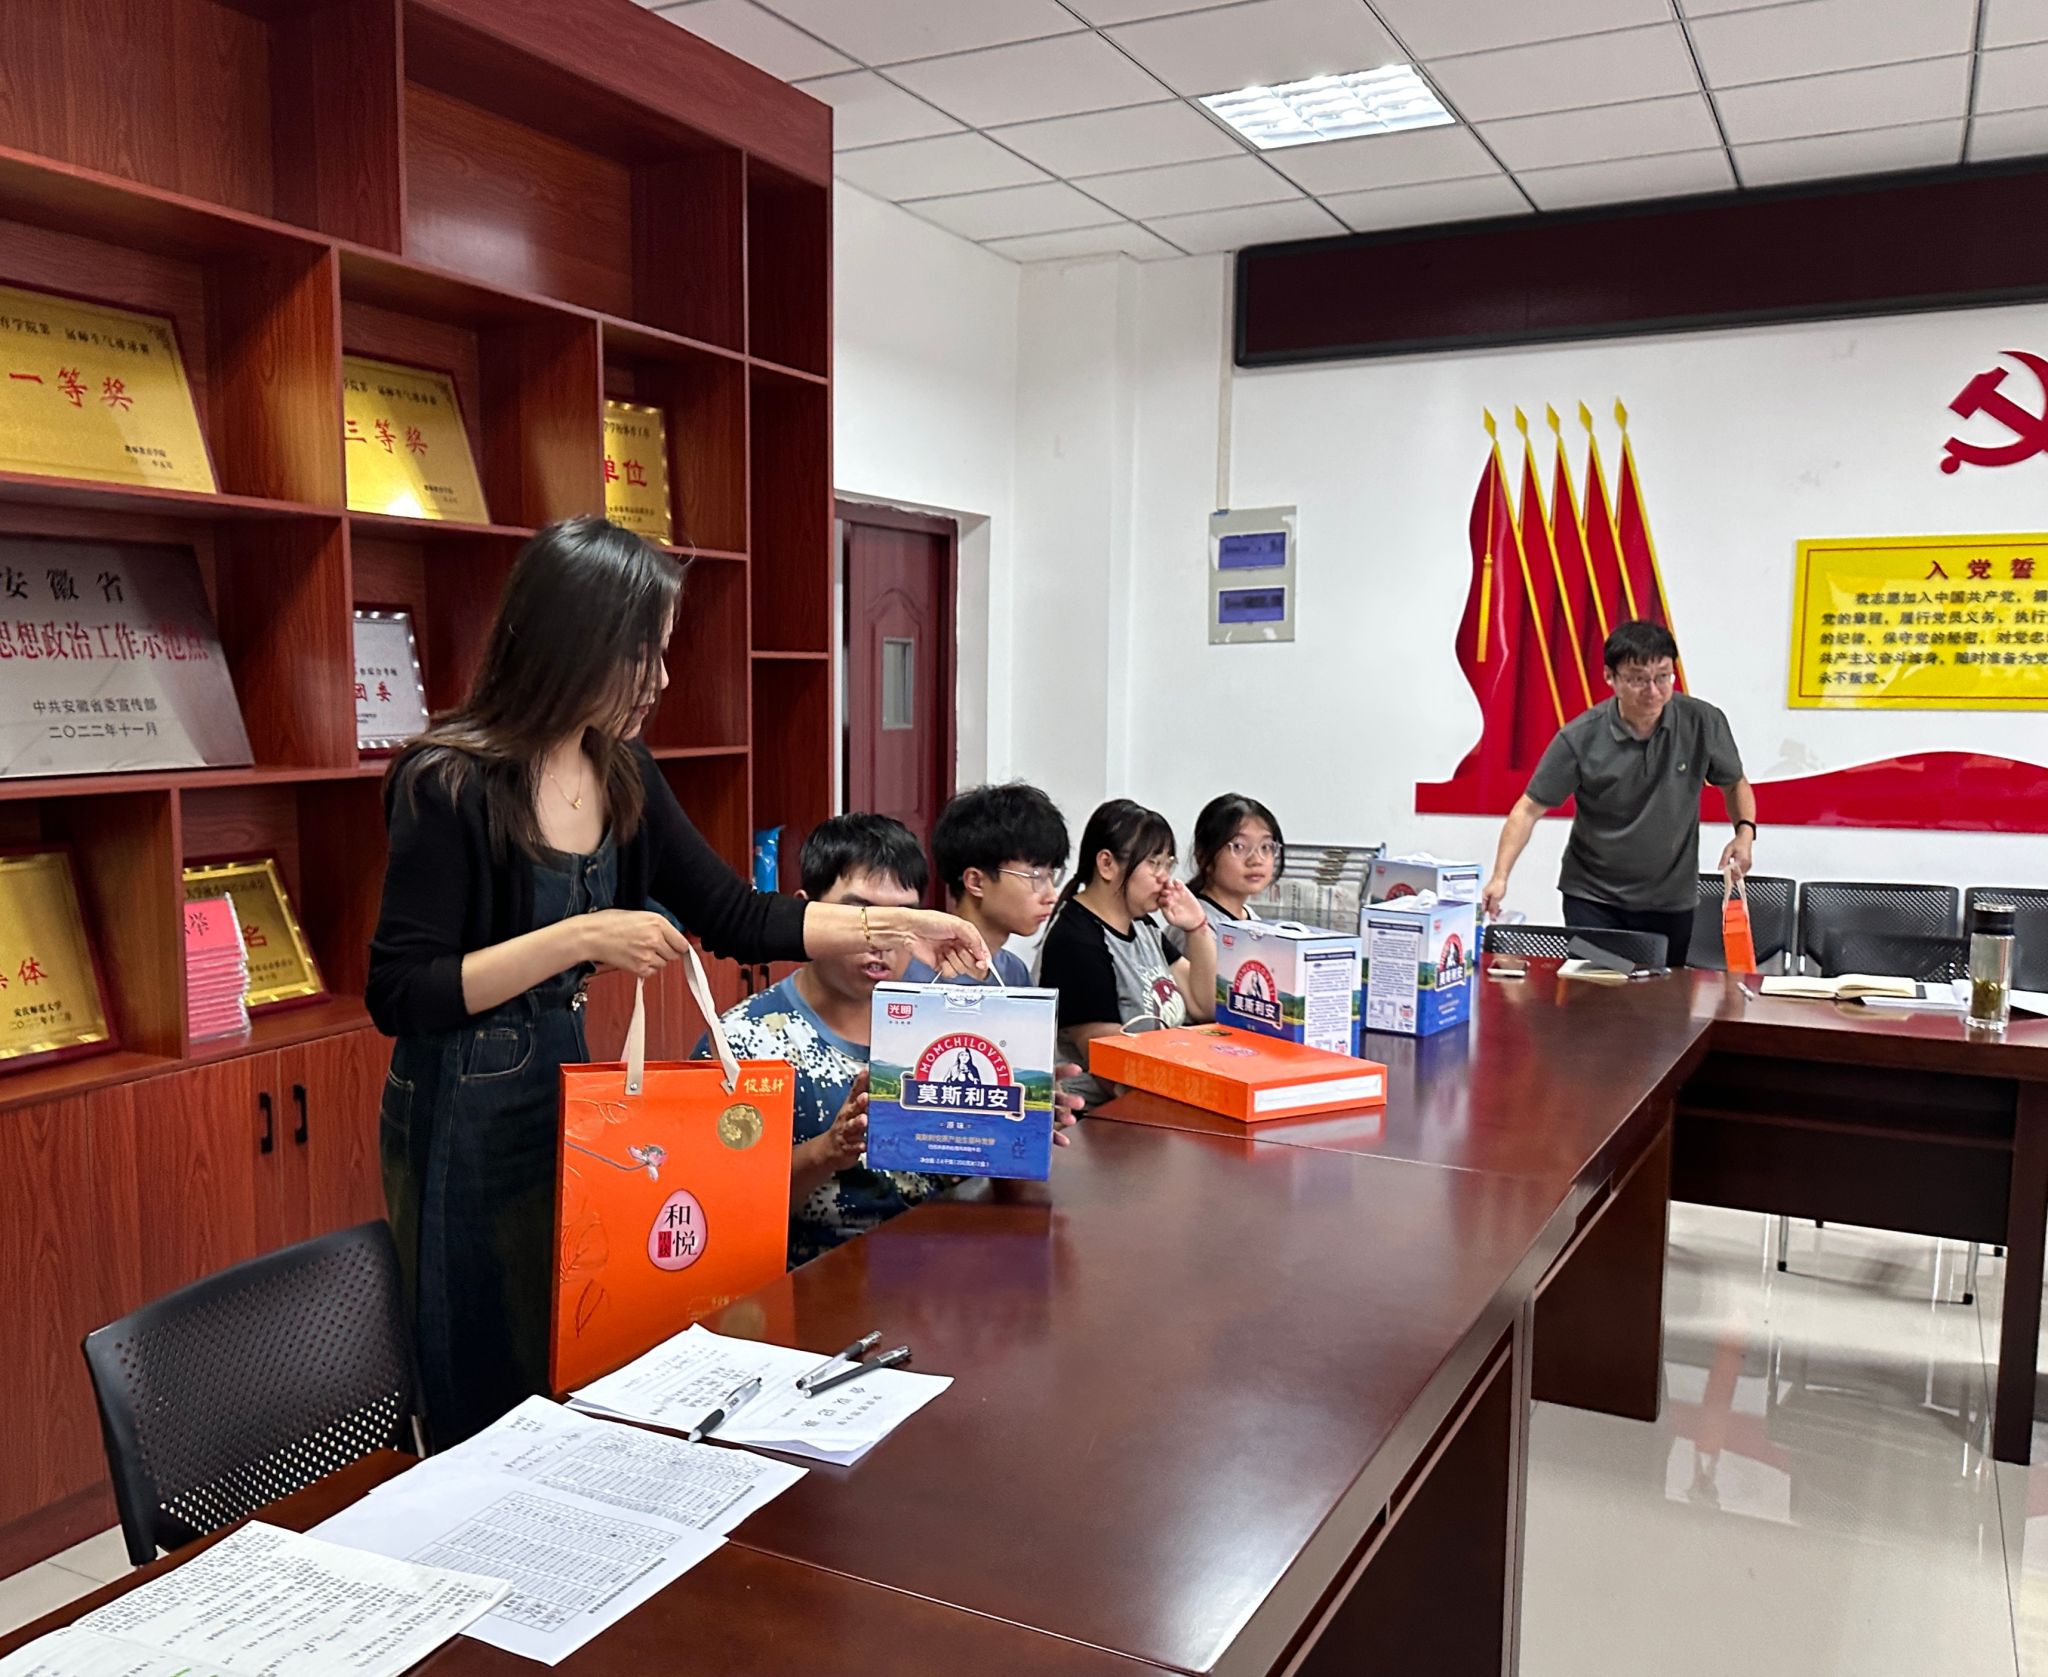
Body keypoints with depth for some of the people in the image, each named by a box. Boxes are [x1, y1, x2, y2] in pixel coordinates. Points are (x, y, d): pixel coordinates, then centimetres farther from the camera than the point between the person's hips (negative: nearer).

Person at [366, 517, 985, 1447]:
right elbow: (399, 995, -20)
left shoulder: (619, 772, 2)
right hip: (467, 1120, -7)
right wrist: (580, 939, -26)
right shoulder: (452, 785, -19)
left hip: (567, 1086, 7)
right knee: (491, 1400, 8)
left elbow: (731, 915, 6)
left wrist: (893, 925, 1)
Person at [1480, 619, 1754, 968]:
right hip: (1591, 899, -1)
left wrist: (1745, 832, -10)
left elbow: (1735, 784, 9)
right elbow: (1528, 809, -9)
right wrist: (1500, 876, -19)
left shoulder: (1703, 723, -9)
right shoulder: (1580, 739, -14)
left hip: (1670, 900, 2)